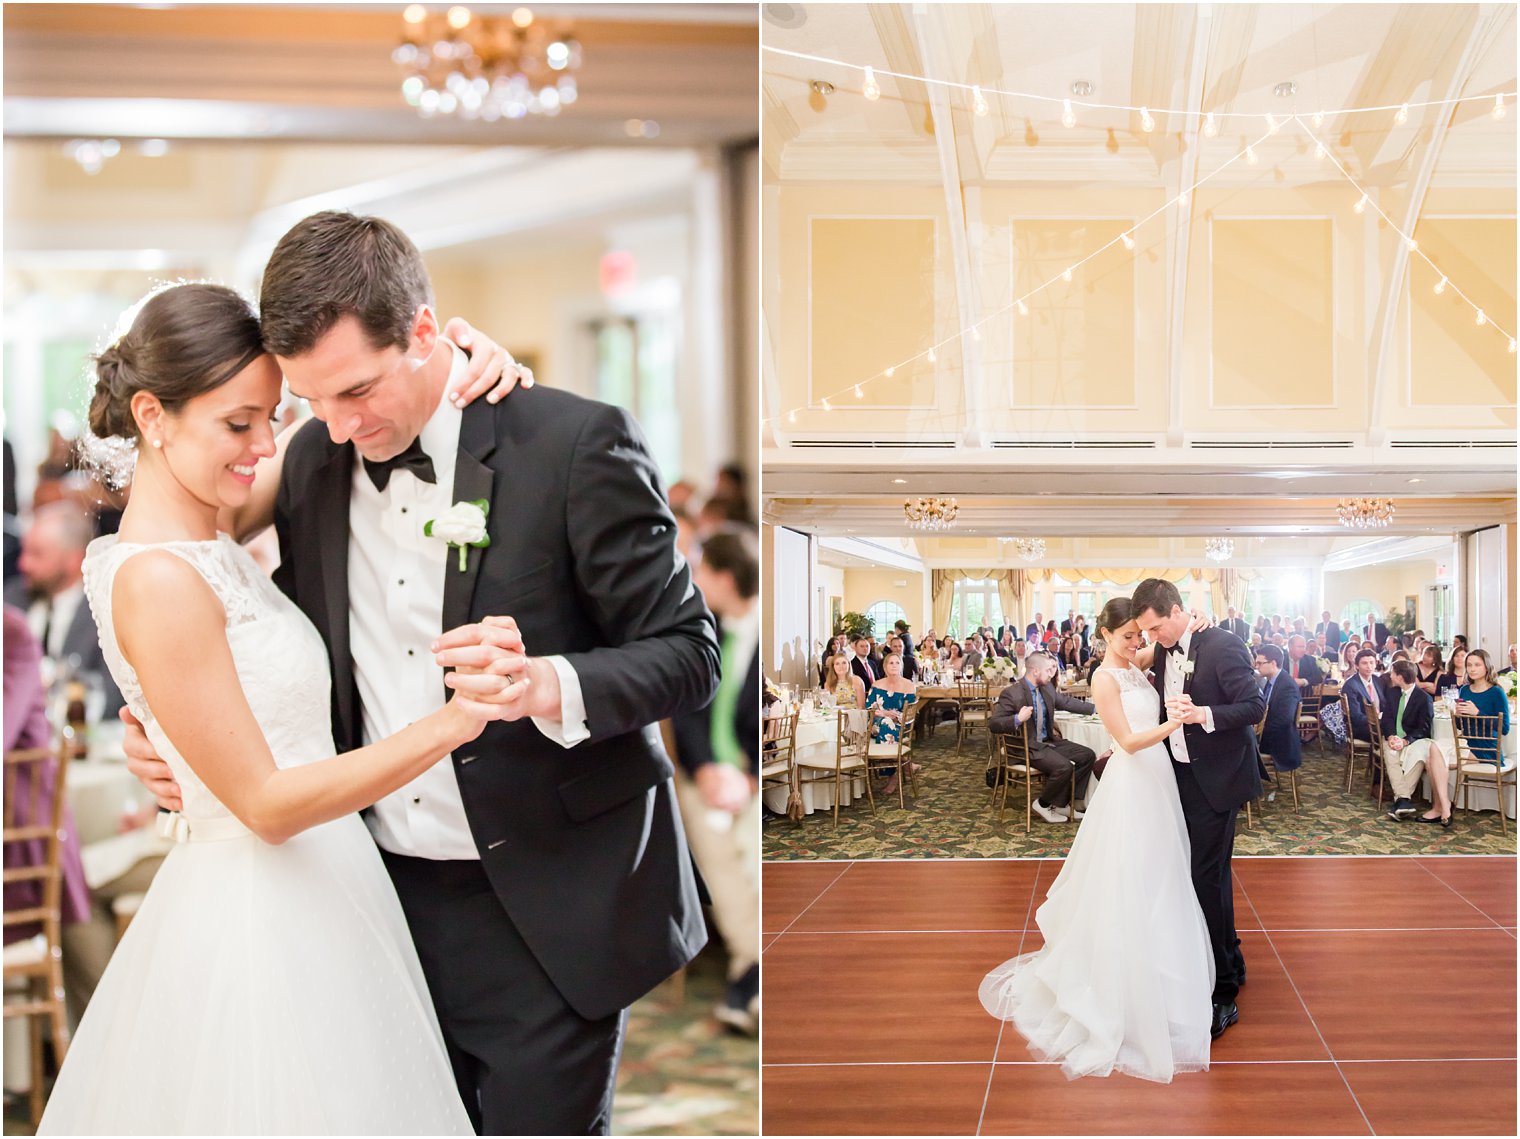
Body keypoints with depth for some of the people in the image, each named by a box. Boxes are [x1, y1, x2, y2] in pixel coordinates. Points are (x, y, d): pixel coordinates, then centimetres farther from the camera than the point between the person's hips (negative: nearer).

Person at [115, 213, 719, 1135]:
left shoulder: (576, 441, -14)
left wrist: (550, 686, -29)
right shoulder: (313, 460, 4)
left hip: (545, 911, -5)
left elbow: (689, 652, -11)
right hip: (393, 892, 5)